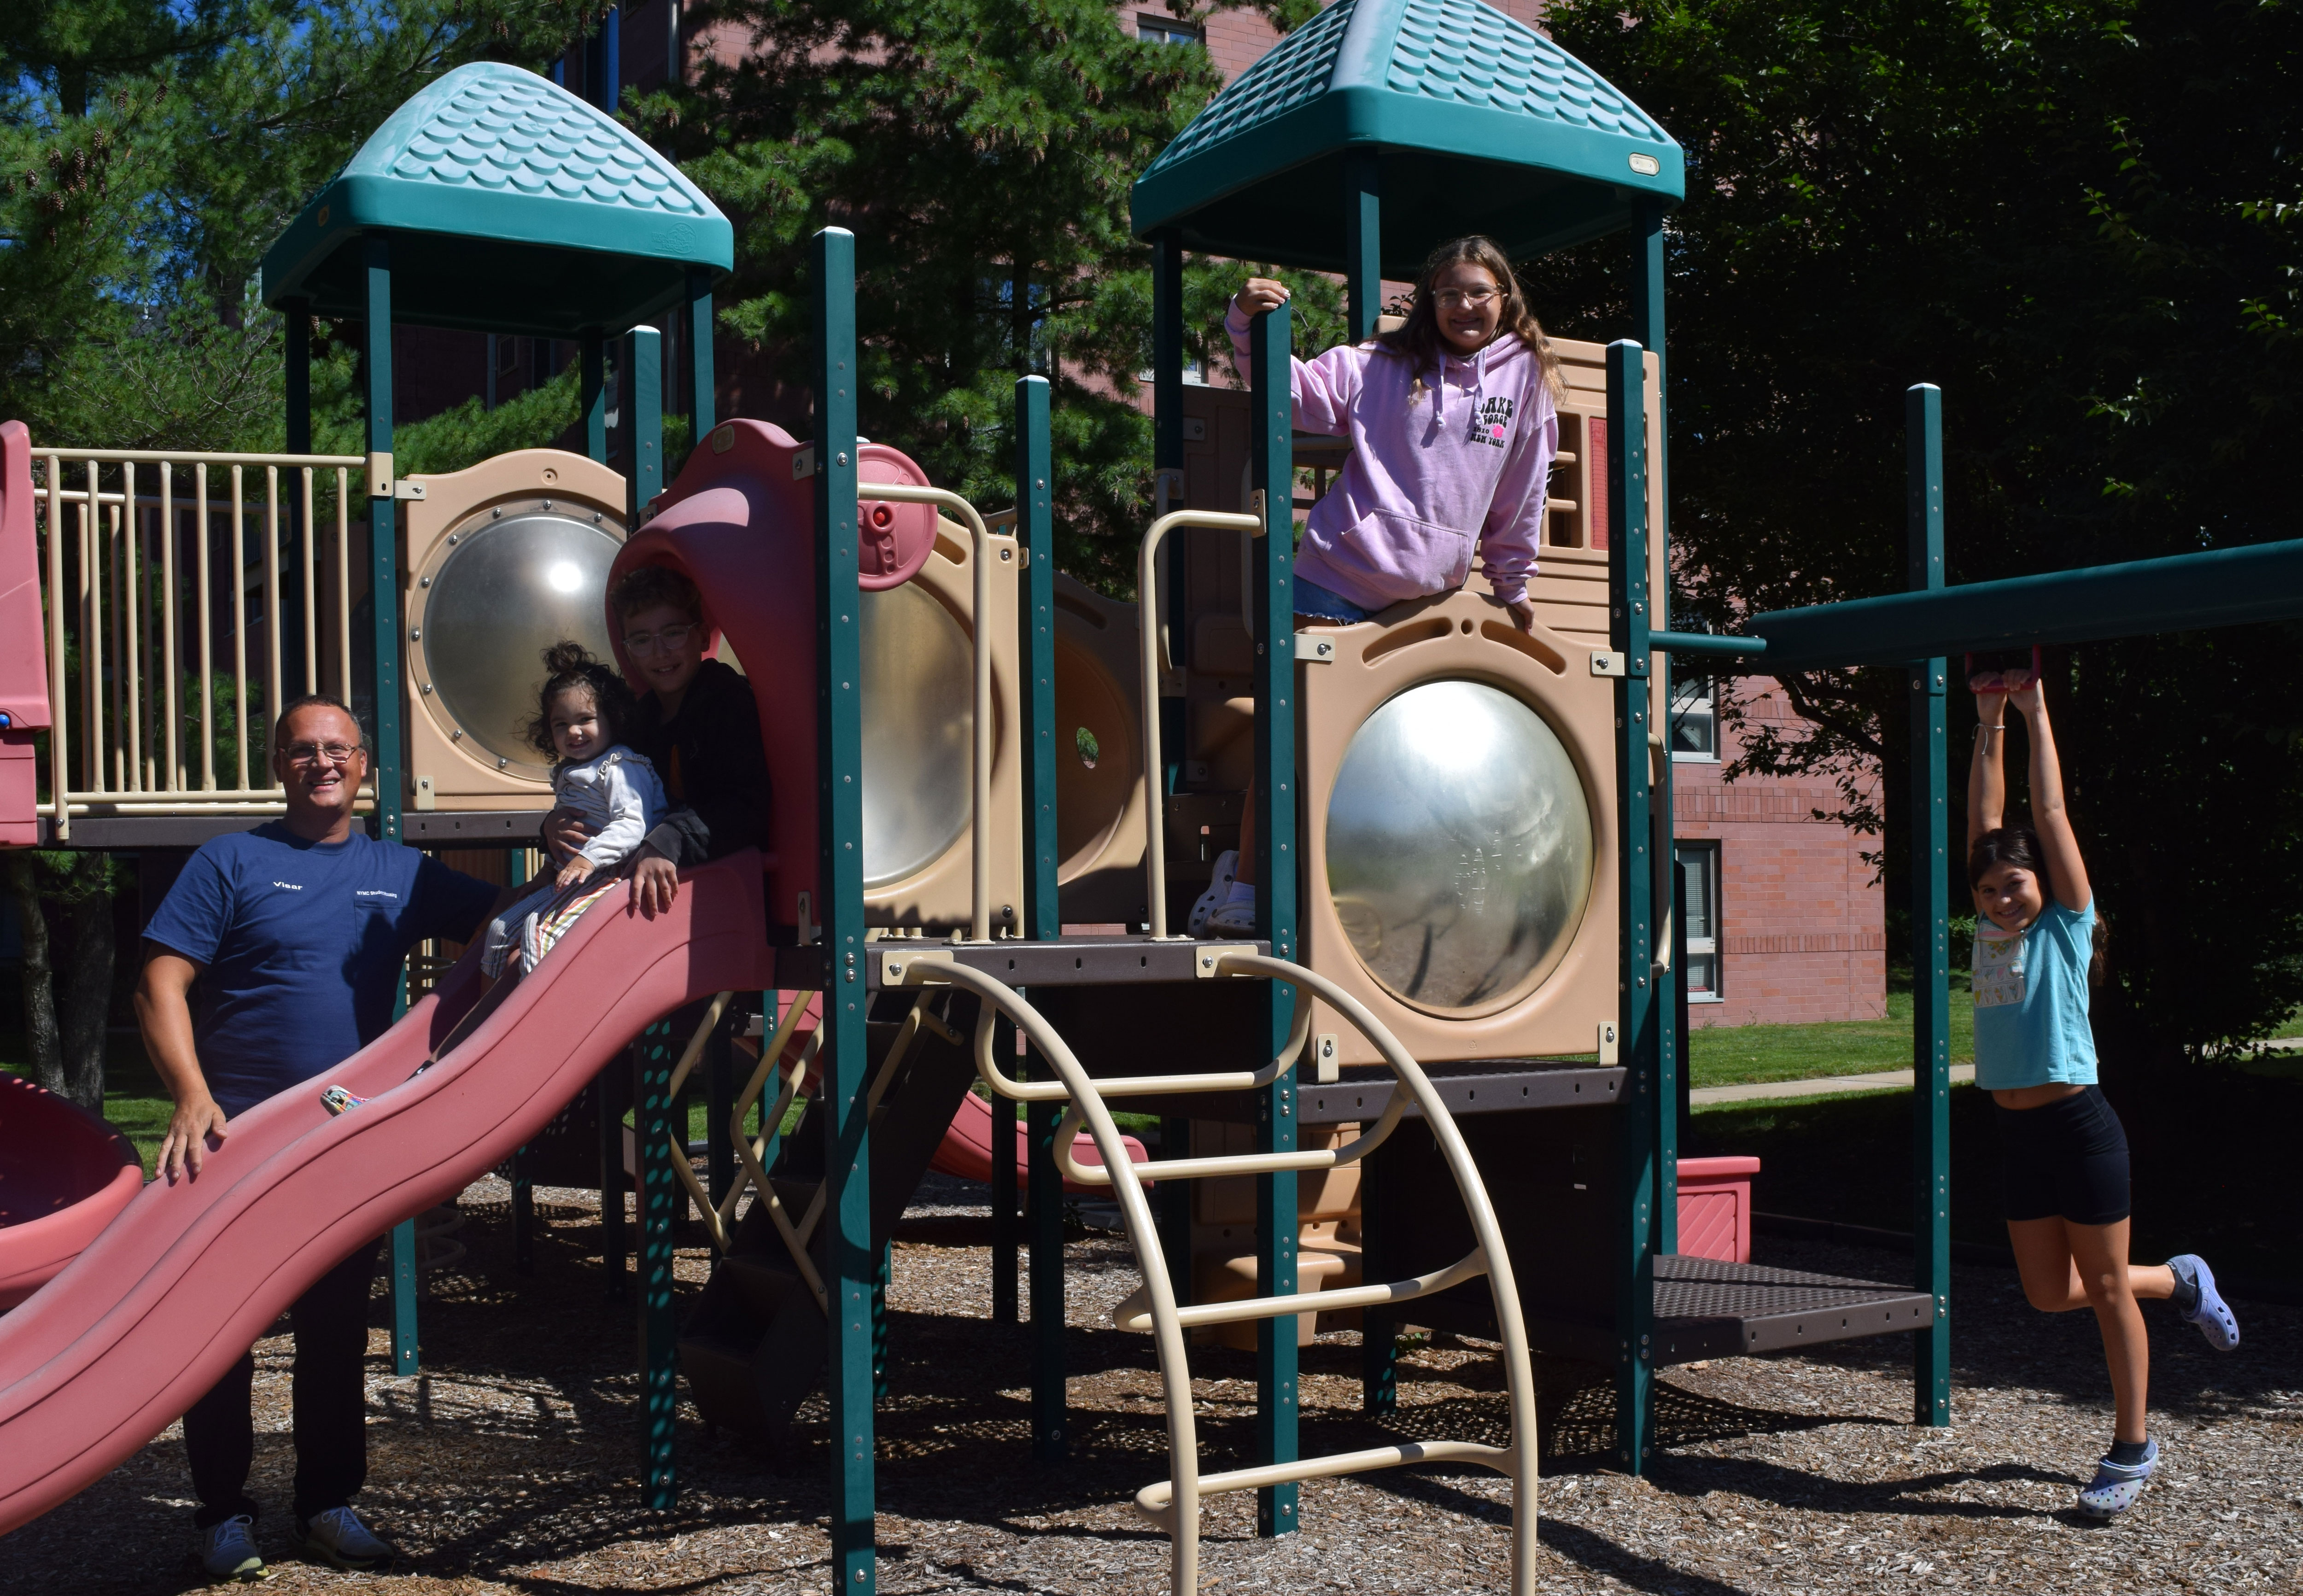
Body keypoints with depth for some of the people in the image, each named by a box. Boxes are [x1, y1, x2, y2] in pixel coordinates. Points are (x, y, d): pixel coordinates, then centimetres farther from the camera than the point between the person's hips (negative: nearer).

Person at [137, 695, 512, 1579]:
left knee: (338, 1330, 10)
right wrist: (193, 1099, -20)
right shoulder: (233, 862, -1)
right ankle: (222, 1511, 16)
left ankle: (329, 1503, 23)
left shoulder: (401, 873, 10)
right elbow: (161, 986, -6)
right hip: (238, 1133, -3)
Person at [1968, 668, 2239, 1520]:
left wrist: (2035, 712, -2)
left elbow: (2050, 814, -7)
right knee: (2050, 1294, 12)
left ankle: (2132, 1449, 17)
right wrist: (1989, 720, 10)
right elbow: (1987, 818, 10)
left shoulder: (2066, 927, -4)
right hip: (2016, 1131, 6)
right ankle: (2177, 1281, 38)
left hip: (2078, 1125, -6)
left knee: (2106, 1290, 4)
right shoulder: (1991, 932, 8)